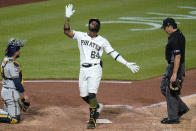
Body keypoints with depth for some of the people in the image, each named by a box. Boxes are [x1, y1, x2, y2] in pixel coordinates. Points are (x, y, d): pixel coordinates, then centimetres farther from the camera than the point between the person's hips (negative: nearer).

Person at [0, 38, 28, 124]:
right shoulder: (12, 64, -21)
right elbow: (17, 82, -21)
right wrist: (24, 95, -12)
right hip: (12, 92, -10)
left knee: (8, 114, 19)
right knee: (14, 119, -9)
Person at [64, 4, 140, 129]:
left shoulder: (102, 41, 4)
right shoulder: (81, 36, 8)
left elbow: (113, 53, 3)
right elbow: (67, 31, -3)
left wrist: (127, 64, -4)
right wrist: (67, 18, -17)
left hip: (95, 69, -3)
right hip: (83, 70, 3)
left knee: (92, 94, -13)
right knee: (84, 95, 9)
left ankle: (92, 120, -3)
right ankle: (97, 106, 39)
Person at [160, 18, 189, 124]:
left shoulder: (175, 39, -23)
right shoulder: (179, 35, 10)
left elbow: (177, 57, -27)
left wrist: (174, 74, -27)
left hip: (175, 66, -11)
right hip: (171, 65, 11)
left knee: (170, 91, -2)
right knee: (164, 87, 19)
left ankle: (173, 118, 6)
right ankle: (181, 108, 23)